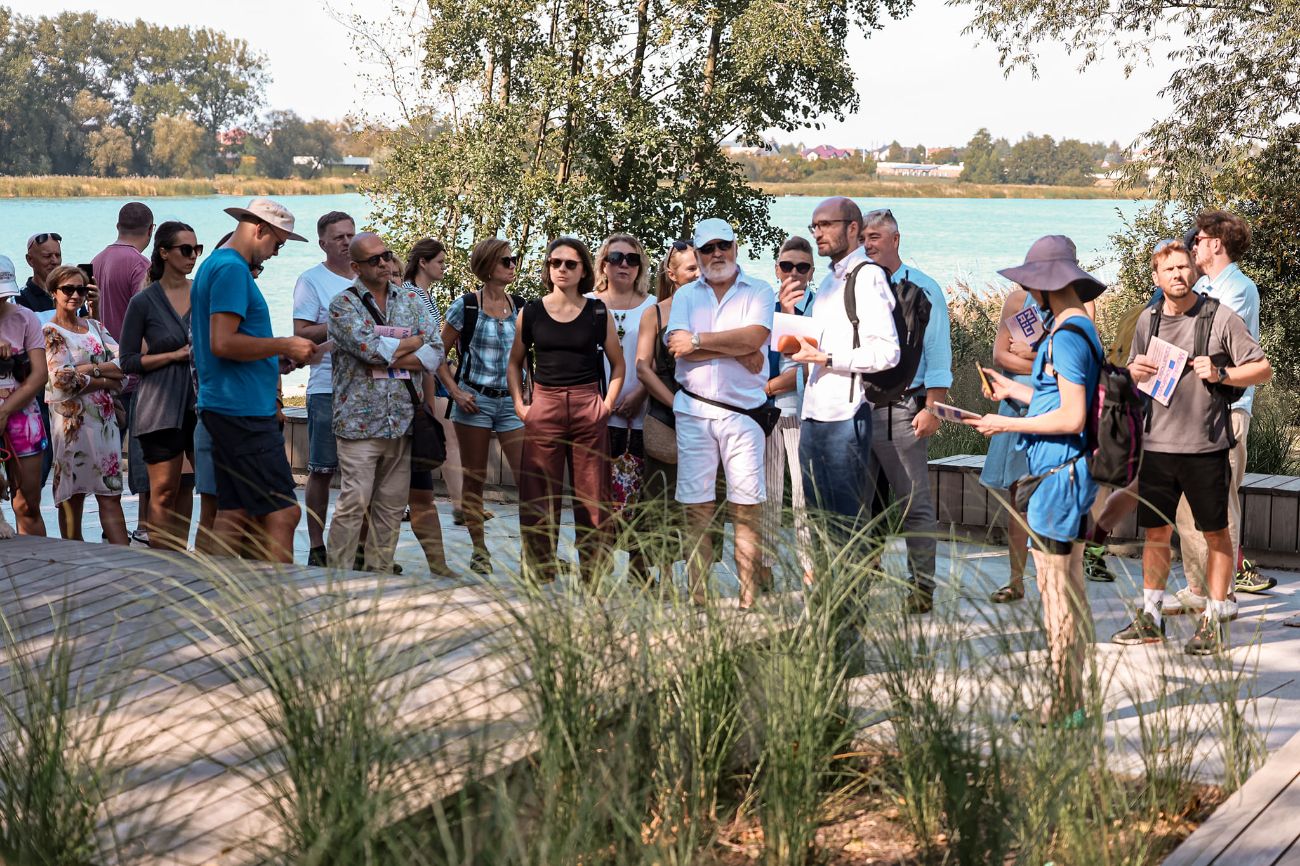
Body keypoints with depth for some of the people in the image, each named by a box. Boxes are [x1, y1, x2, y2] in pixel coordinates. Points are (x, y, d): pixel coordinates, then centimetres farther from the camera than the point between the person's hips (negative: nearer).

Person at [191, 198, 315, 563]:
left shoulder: (214, 265, 21)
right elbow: (223, 343, -21)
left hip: (223, 407, 11)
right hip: (242, 410, -11)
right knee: (283, 513, -10)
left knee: (235, 514, 10)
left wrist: (278, 356, 19)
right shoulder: (232, 269, -12)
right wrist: (284, 345, -11)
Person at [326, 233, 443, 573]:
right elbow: (372, 348, -16)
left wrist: (389, 359, -10)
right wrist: (414, 342, -2)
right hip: (360, 421, -4)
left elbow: (435, 352, 1)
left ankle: (380, 571, 14)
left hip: (404, 420, 4)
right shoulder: (343, 304, -1)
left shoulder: (411, 300, 12)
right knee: (354, 504, -8)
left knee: (392, 505, 7)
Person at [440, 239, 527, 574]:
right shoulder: (465, 306, -2)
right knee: (474, 479, 4)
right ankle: (479, 550, 14)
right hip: (474, 400, -3)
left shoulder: (520, 306, 8)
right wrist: (455, 392, -7)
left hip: (511, 400, 3)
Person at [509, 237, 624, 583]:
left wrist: (607, 404, 2)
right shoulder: (530, 313, 6)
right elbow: (514, 363, 16)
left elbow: (617, 364, 13)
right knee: (538, 498, 0)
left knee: (591, 496, 1)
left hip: (588, 408, 0)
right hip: (543, 408, 1)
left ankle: (593, 576, 7)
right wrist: (519, 405, 4)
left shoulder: (598, 313, 5)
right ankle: (538, 575, 7)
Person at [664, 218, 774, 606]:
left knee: (746, 508, -4)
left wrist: (699, 340, -8)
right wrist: (738, 350, -8)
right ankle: (698, 599, 3)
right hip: (694, 411, 2)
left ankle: (748, 599, -3)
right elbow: (678, 348, -4)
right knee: (696, 508, 0)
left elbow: (754, 337, -12)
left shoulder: (758, 292, 8)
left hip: (743, 411, -2)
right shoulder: (685, 295, 14)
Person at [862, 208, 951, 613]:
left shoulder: (922, 288, 1)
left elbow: (938, 352, -4)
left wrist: (932, 408, -11)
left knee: (915, 504, -3)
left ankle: (922, 587, 1)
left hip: (901, 409, -5)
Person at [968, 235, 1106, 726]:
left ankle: (1061, 707, 0)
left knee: (1057, 595, -5)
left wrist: (1007, 424, -14)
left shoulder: (1066, 337, -17)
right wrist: (1016, 390, 22)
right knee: (1070, 591, 14)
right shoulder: (1079, 330, 14)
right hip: (1068, 472, 11)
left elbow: (1072, 418, -21)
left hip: (1058, 474, -11)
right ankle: (1072, 702, 21)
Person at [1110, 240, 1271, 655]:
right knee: (1156, 531, 10)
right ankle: (1150, 616, 21)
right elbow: (1133, 373, 22)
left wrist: (1220, 374, -17)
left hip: (1206, 446, -4)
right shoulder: (1148, 321, 9)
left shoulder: (1221, 318, -4)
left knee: (1215, 532, 5)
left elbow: (1263, 369, -2)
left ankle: (1214, 620, 14)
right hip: (1157, 445, 4)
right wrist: (1134, 373, -1)